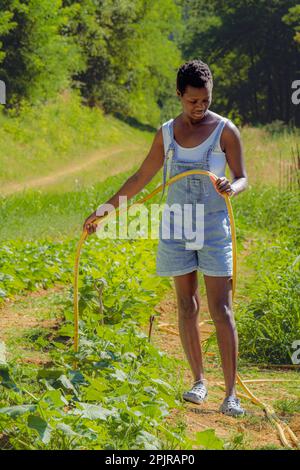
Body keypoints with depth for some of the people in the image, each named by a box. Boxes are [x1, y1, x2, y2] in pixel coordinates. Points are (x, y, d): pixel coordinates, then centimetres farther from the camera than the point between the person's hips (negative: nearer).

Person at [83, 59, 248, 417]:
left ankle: (230, 394, -9)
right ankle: (198, 381, 16)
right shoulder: (166, 133, 9)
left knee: (221, 310, -8)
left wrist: (231, 189, -27)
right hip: (176, 226, 4)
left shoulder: (225, 130, -2)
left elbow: (242, 179, -2)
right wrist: (104, 211, 15)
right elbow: (140, 179, 16)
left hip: (214, 226, -4)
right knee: (186, 306, 5)